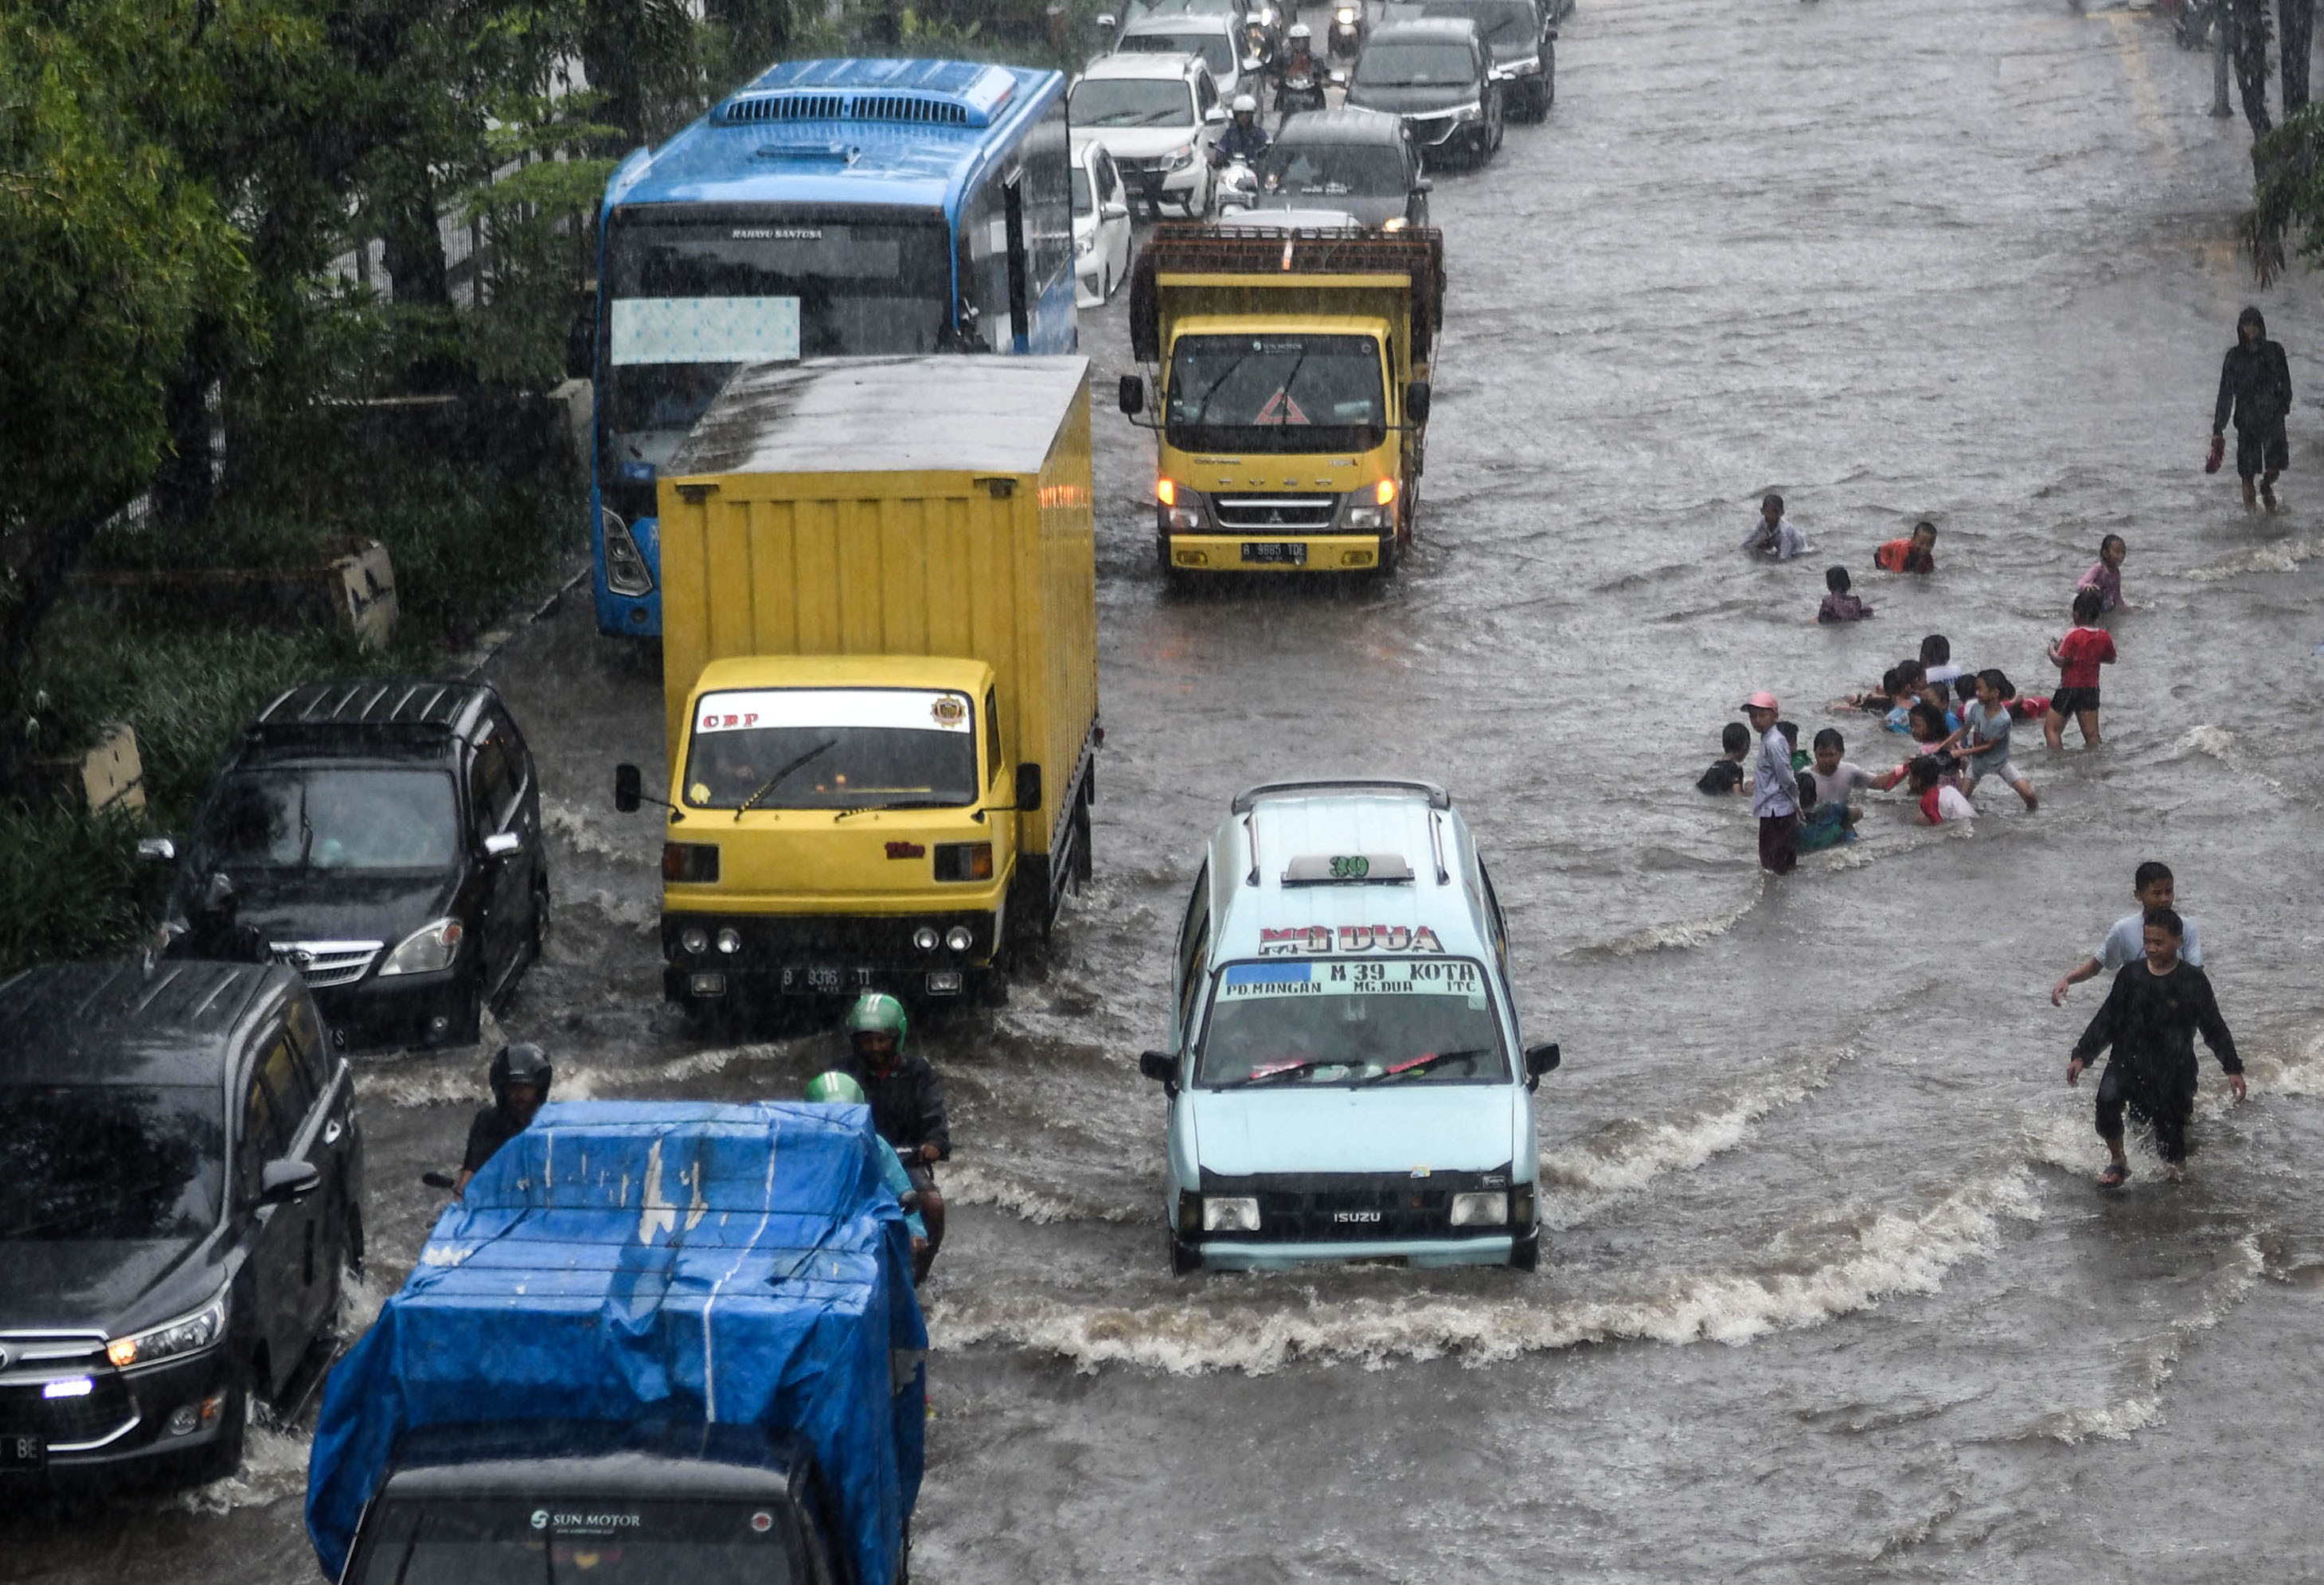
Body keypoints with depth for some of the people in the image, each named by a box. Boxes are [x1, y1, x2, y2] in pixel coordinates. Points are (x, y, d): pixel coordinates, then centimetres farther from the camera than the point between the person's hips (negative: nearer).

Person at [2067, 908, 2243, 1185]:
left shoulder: (2193, 981, -2)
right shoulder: (2131, 975, 5)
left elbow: (2214, 1028, 3)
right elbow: (2107, 1020, 10)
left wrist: (2233, 1069, -1)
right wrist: (2081, 1056, 4)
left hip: (2172, 1071, -2)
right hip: (2128, 1061, 2)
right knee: (2107, 1098, -28)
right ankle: (2118, 1162, -8)